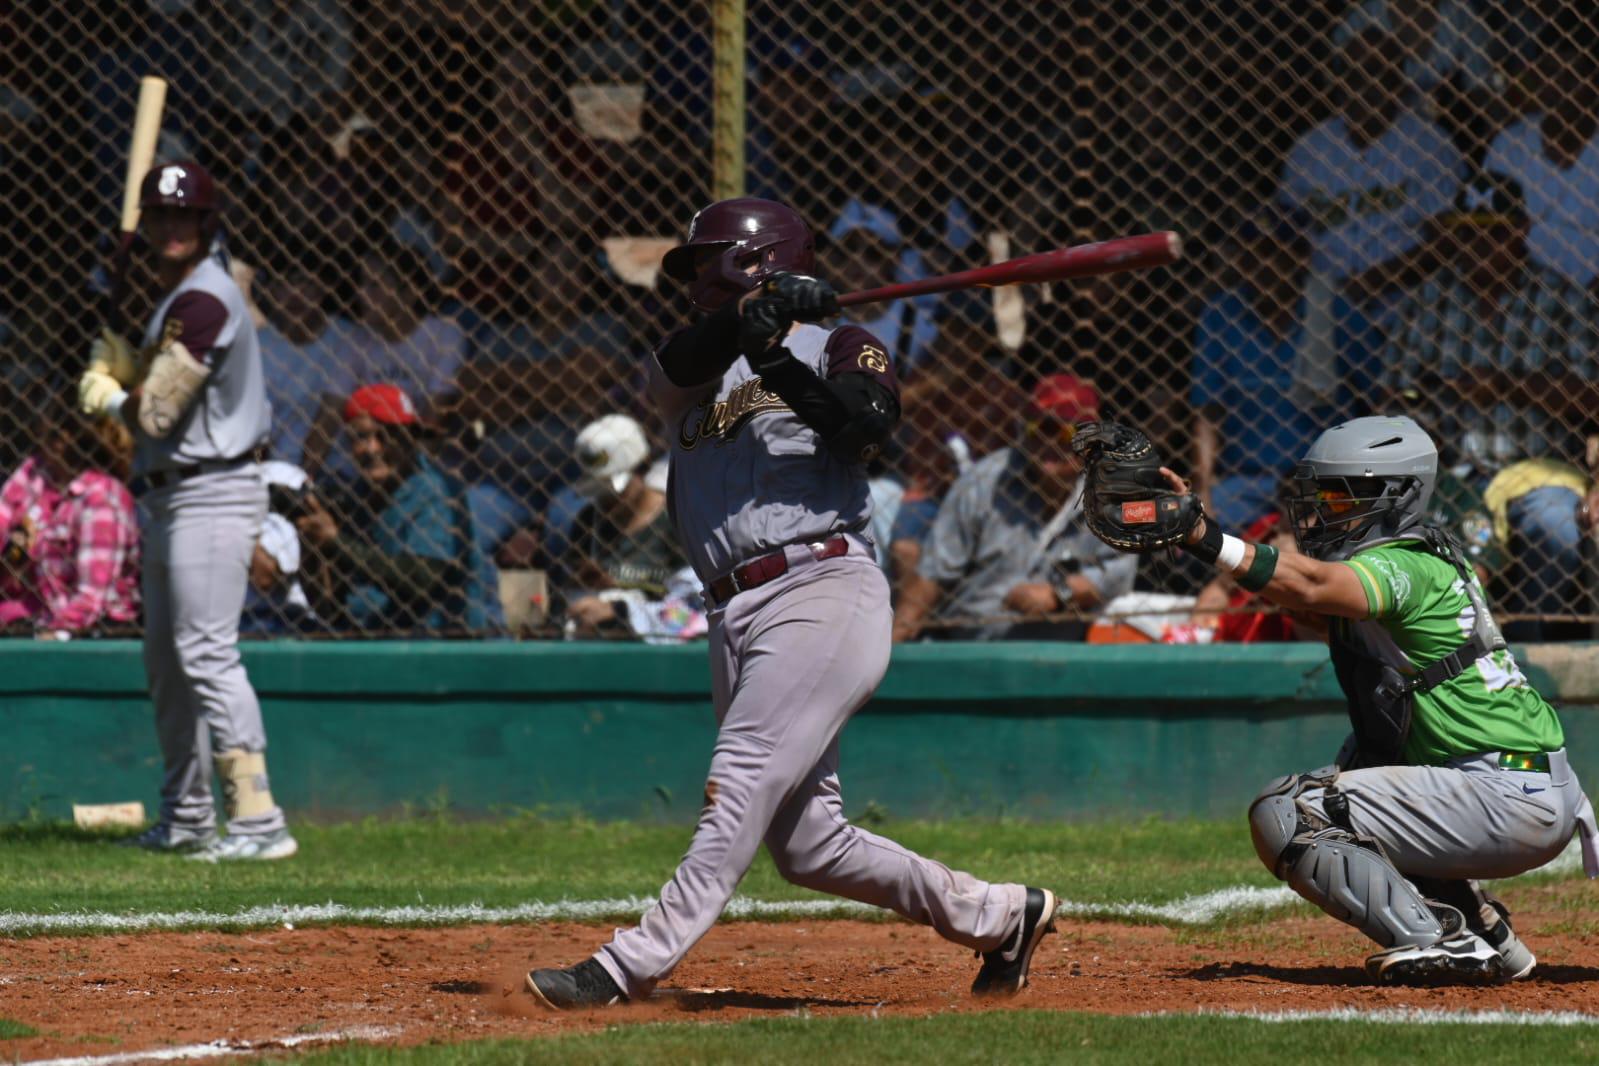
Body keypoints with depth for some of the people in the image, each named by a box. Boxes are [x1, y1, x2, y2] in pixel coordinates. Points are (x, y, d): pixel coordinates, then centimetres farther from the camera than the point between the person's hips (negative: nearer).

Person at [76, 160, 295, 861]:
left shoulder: (204, 301, -16)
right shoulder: (178, 298, 17)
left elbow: (154, 414, -19)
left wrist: (108, 397, 0)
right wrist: (119, 373, -2)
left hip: (211, 494, -11)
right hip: (168, 497, 11)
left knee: (206, 653, -18)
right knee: (167, 662, 17)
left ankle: (258, 821, -24)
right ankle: (187, 817, 27)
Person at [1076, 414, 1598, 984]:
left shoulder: (1405, 568, -15)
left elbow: (1309, 585, -33)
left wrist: (1197, 531, -44)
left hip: (1511, 801, -10)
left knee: (1283, 814, -13)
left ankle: (1440, 943, -15)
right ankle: (1482, 929, 20)